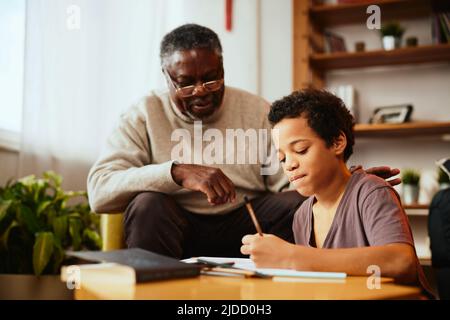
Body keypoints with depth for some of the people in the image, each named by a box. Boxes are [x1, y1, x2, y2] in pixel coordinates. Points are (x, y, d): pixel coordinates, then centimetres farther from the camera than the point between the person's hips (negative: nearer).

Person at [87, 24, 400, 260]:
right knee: (148, 204, -33)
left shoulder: (257, 111, 1)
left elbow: (290, 183, -4)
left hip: (244, 225, 2)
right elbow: (99, 190, -17)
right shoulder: (145, 114, -5)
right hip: (176, 229, -1)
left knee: (300, 205, -25)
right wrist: (177, 172, -31)